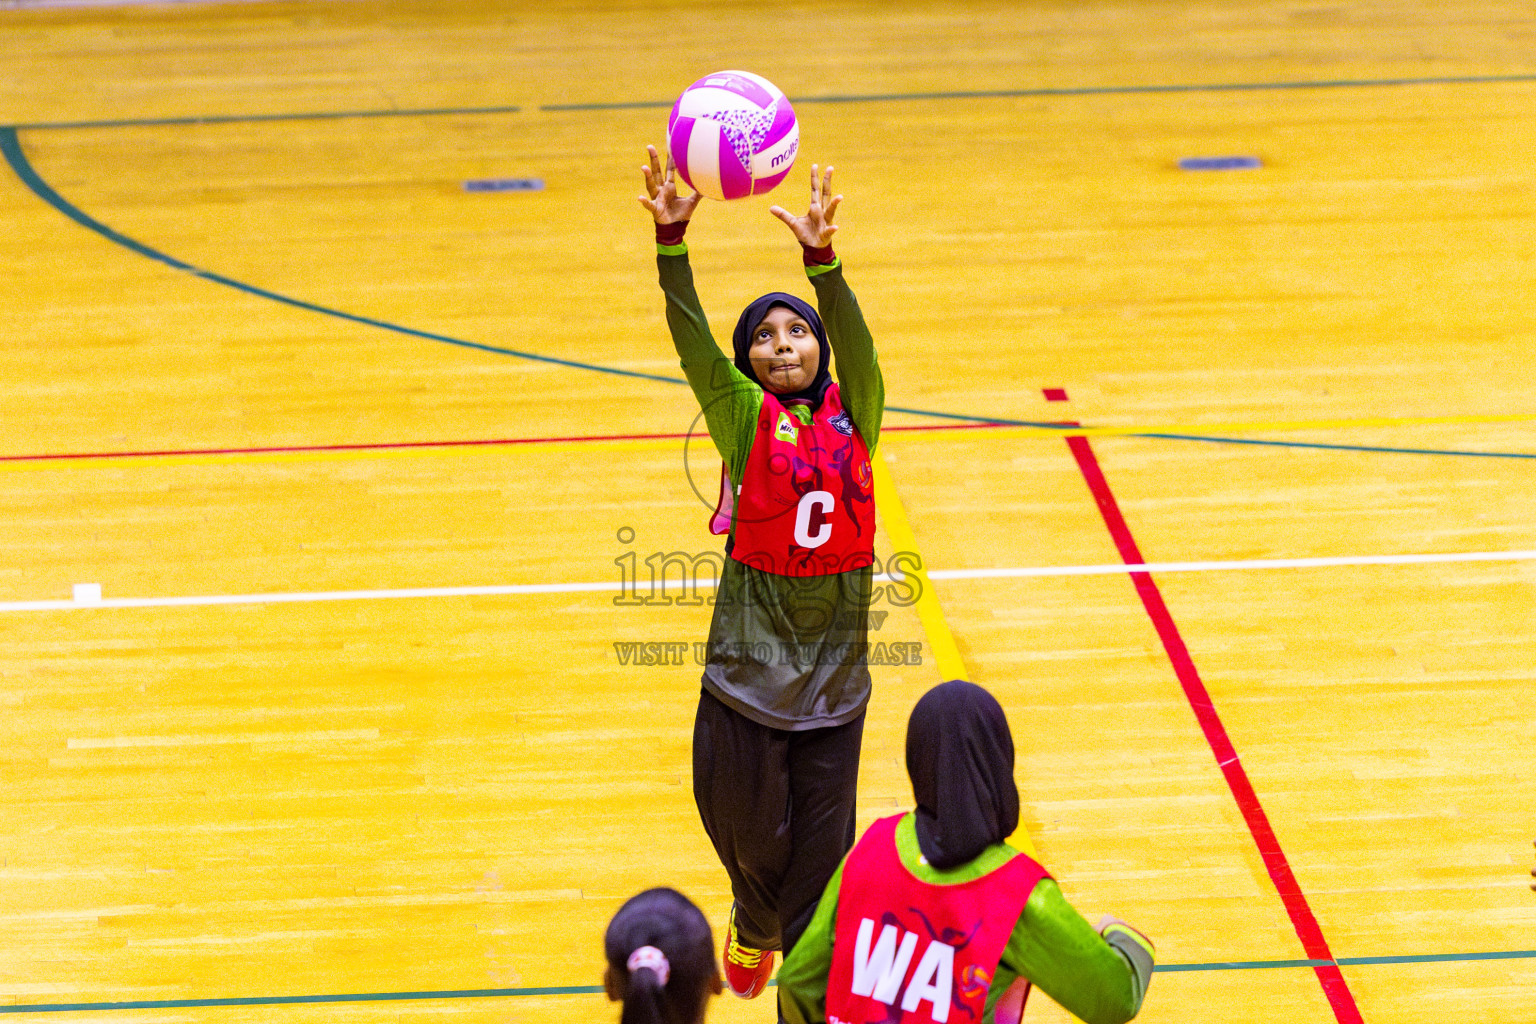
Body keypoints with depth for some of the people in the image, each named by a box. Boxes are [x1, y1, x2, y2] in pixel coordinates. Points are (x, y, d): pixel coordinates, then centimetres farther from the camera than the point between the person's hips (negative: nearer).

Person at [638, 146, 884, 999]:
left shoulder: (854, 415, 2)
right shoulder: (745, 417, -2)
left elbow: (856, 343, -17)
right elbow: (692, 341, -16)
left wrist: (823, 258, -34)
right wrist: (671, 240, -32)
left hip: (834, 681, 1)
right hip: (748, 674, -1)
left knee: (820, 858, 4)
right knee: (754, 845, 13)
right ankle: (754, 931, 45)